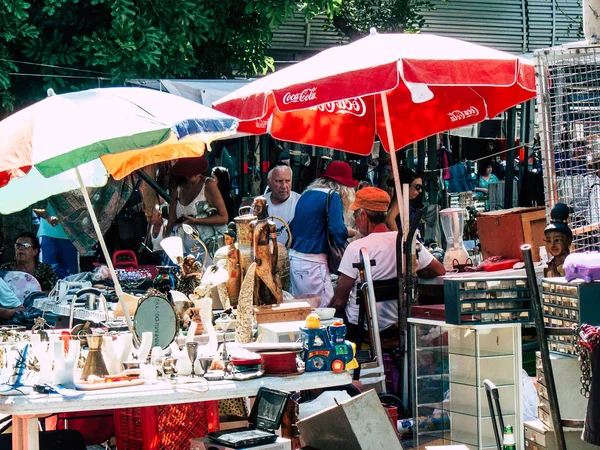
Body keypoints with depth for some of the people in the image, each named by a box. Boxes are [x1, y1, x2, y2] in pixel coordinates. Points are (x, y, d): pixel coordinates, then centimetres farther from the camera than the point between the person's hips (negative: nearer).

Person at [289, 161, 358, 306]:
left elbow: (292, 226, 21)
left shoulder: (306, 194, 16)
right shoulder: (333, 196, -8)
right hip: (312, 263, -8)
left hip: (293, 258, 8)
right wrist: (352, 232, 3)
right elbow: (338, 231, -16)